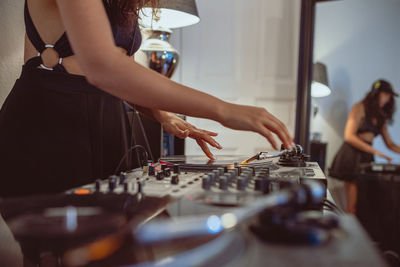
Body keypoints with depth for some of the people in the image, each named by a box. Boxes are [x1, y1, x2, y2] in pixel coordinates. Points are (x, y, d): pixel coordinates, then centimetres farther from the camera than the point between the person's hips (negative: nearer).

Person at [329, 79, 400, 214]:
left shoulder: (381, 116, 21)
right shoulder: (360, 107, 0)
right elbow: (349, 136, -11)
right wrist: (375, 151, -14)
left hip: (366, 157, 7)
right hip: (351, 155, -6)